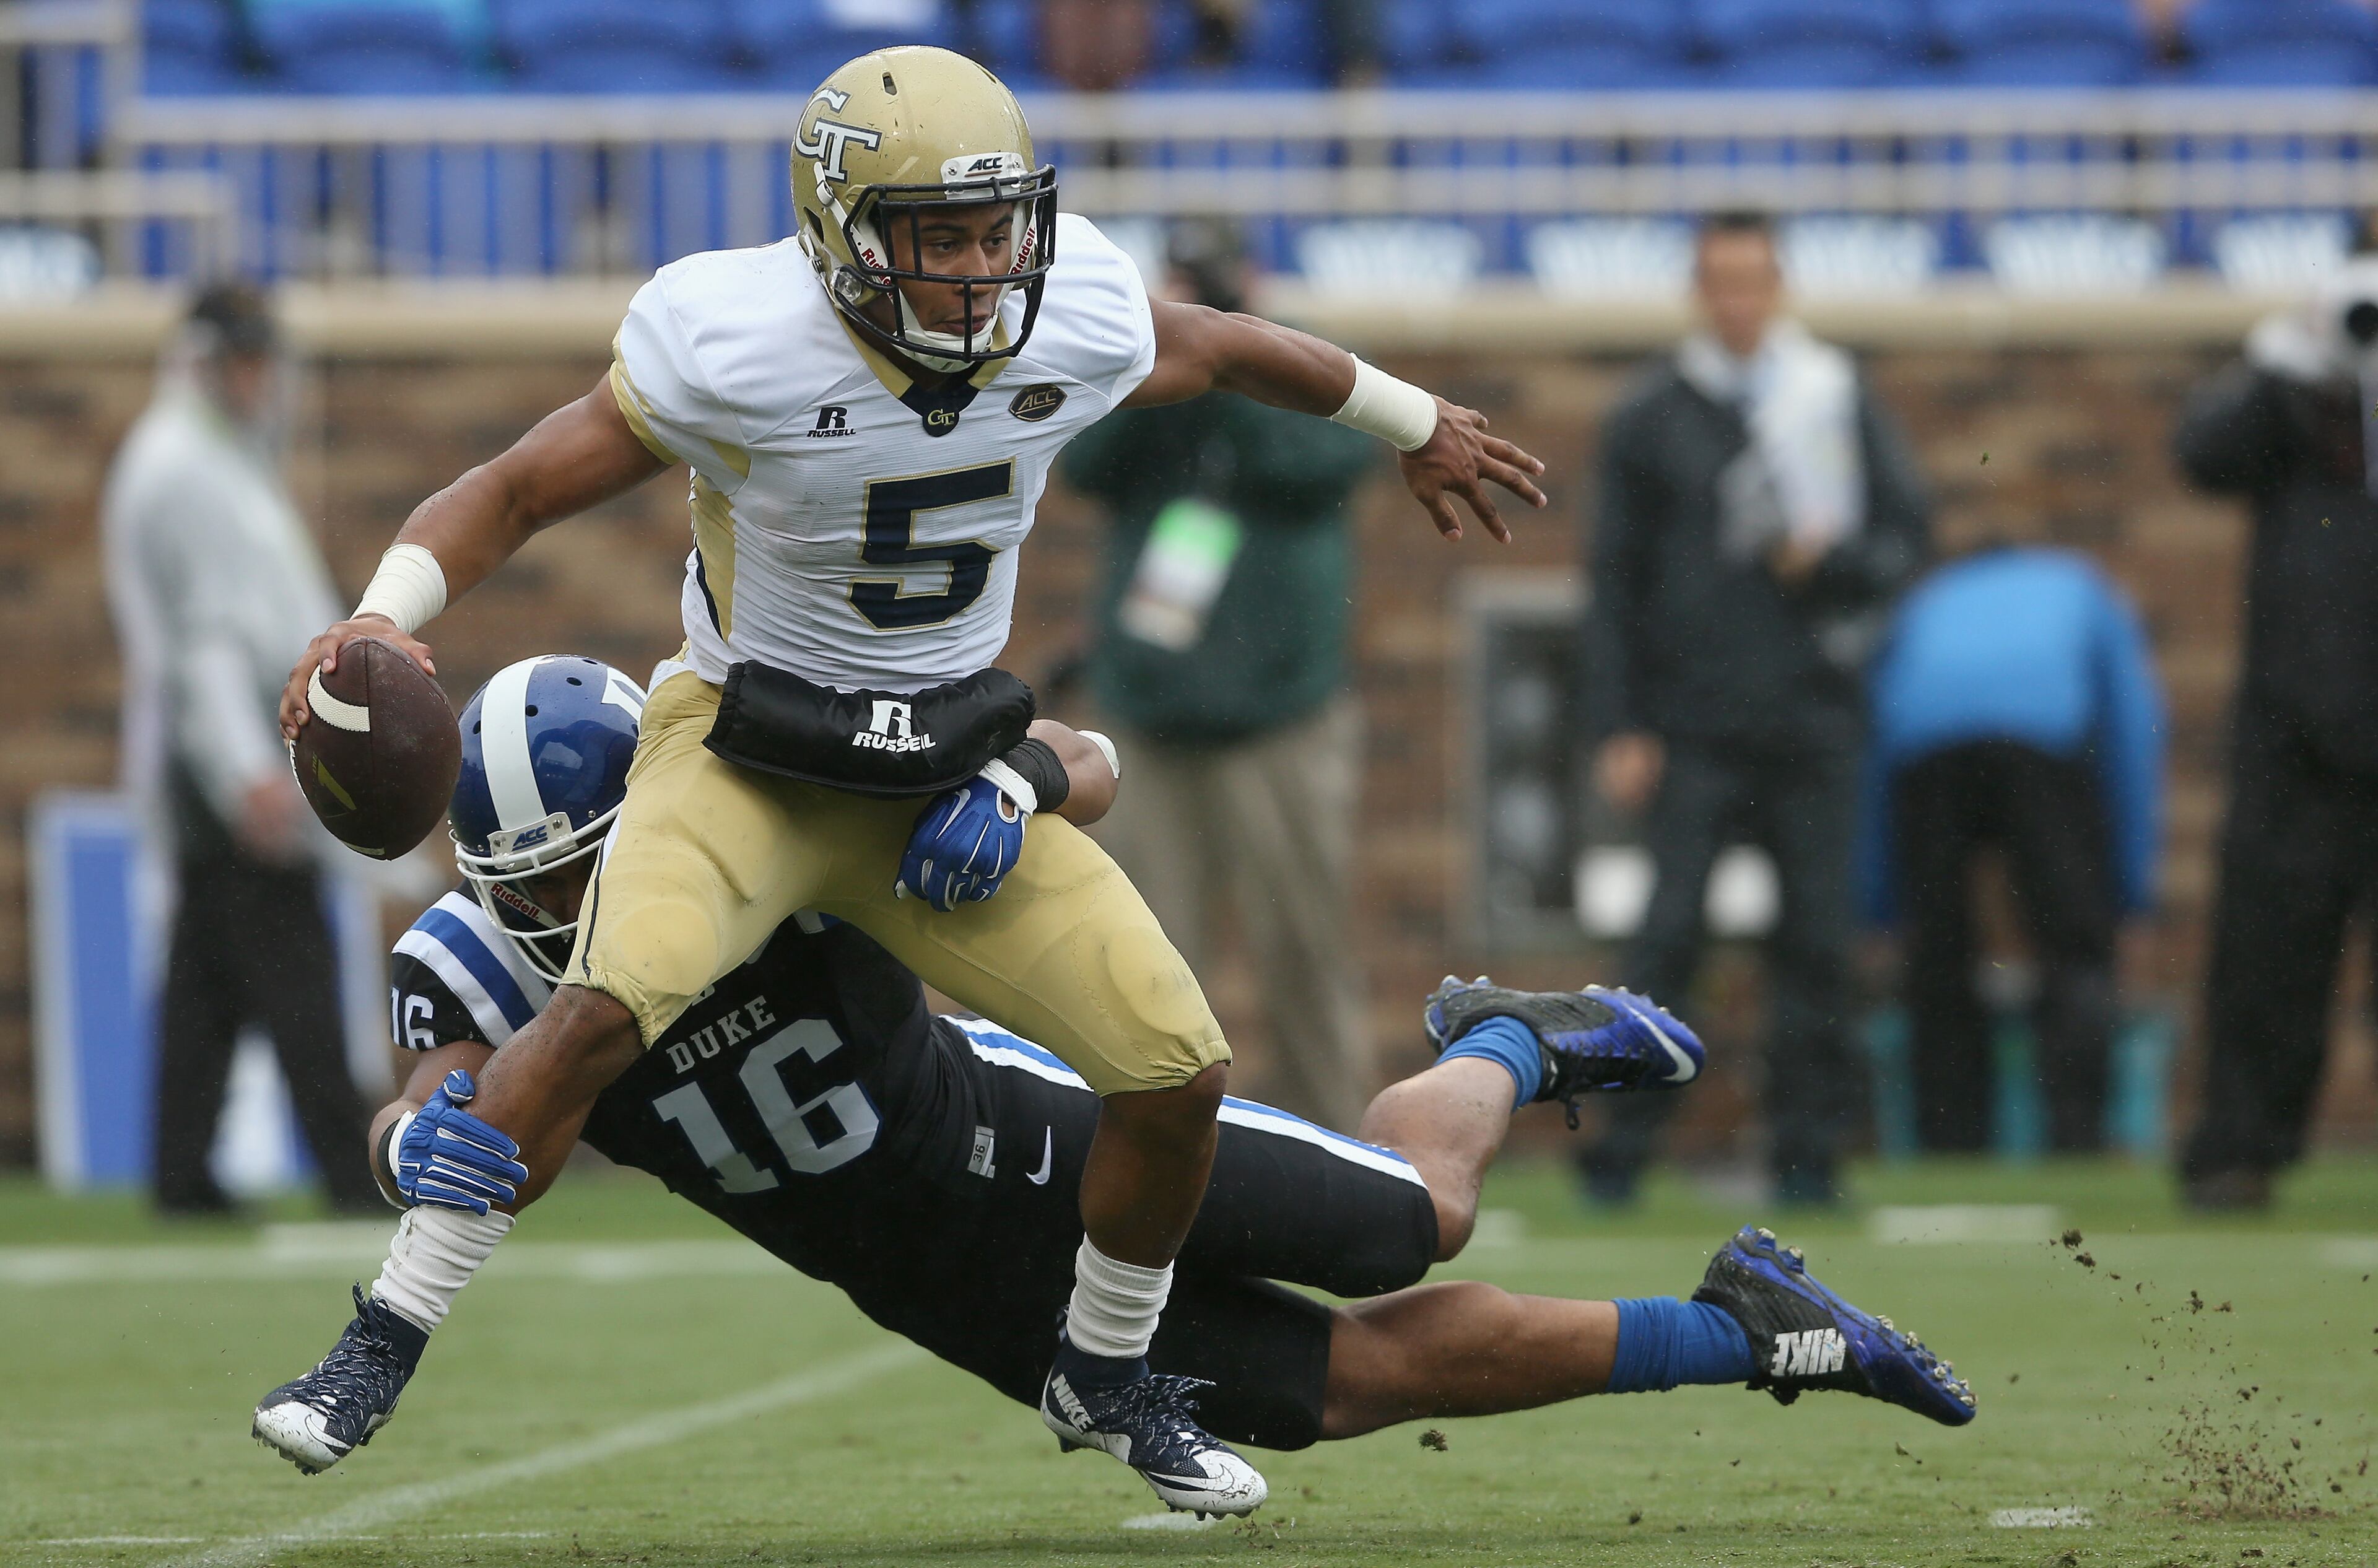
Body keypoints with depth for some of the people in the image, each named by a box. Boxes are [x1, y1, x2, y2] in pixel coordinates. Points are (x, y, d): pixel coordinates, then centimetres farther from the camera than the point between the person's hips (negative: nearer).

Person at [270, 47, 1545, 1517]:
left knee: (1181, 1074, -5)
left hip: (952, 773, 4)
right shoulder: (738, 350, -23)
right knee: (608, 1009, -31)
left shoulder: (1075, 322, -11)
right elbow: (517, 492, -14)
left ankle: (1107, 1381, 23)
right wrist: (385, 615, -32)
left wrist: (1416, 425, 29)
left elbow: (1222, 349, 13)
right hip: (749, 754, -4)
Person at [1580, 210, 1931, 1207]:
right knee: (1670, 930, -8)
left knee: (1817, 939, 0)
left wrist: (1829, 557, -10)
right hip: (1693, 730, -1)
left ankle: (1806, 1152, 7)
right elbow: (1616, 583, 6)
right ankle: (1620, 1151, -4)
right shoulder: (1650, 419, 7)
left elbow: (1904, 537, 11)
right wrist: (1617, 730, 0)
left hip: (1815, 721, 1)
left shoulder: (1842, 404, 9)